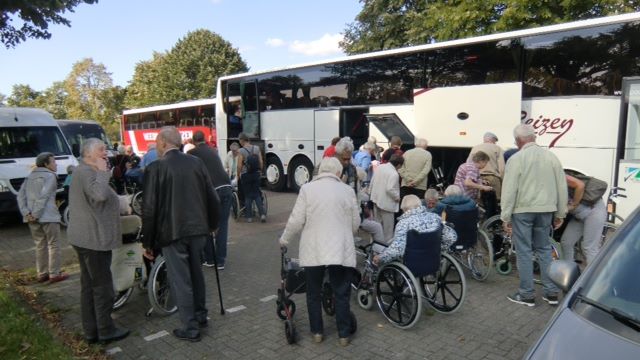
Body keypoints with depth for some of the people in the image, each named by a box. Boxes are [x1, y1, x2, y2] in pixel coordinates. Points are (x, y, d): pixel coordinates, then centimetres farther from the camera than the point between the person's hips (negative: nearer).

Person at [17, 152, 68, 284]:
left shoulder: (30, 177, 17)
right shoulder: (50, 176, -4)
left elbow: (21, 196, 7)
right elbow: (43, 196, -16)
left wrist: (26, 212, -2)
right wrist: (36, 214, -15)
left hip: (32, 218, 7)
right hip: (48, 216, -6)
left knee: (40, 245, 15)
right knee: (53, 245, 3)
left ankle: (42, 274, 20)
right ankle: (54, 274, 3)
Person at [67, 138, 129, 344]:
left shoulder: (87, 171, 18)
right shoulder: (86, 172, -16)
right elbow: (100, 194, -34)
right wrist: (102, 171, -24)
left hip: (86, 236, 11)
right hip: (93, 237, -11)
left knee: (89, 285, 13)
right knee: (102, 286, -2)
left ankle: (90, 331, 20)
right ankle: (106, 330, 7)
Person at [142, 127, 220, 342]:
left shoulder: (156, 168, -11)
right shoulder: (196, 163, 1)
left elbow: (149, 208, -11)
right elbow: (212, 197, 3)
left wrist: (147, 242, -1)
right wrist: (212, 224, 19)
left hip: (172, 231, -5)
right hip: (198, 228, 5)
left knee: (180, 280, 6)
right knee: (196, 274, 21)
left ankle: (190, 328, 14)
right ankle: (200, 316, 35)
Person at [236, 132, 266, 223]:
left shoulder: (241, 151, -12)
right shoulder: (257, 148, 1)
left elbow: (239, 166, -14)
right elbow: (261, 162, 2)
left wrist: (238, 175, 0)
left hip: (245, 175, -3)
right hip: (256, 174, 3)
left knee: (247, 196, 8)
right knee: (257, 195, 12)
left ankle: (249, 216, 12)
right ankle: (262, 214, -1)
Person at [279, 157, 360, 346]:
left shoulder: (307, 188, -2)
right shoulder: (347, 190, 3)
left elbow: (297, 220, -4)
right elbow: (355, 223, 8)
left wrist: (284, 239, 12)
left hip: (313, 250, -1)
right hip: (341, 250, 1)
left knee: (314, 293, 15)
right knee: (342, 294, 12)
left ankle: (317, 332, 25)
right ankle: (344, 334, 20)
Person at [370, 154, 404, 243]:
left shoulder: (379, 167, 1)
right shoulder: (394, 174, -23)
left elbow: (372, 182, 7)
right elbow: (390, 189, -28)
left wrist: (373, 193, 19)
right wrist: (397, 197, -11)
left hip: (376, 199, 8)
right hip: (386, 203, -8)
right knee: (387, 226, 6)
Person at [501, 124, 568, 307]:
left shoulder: (516, 159, -9)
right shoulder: (551, 157, 6)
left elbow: (509, 190, -11)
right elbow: (562, 187, 9)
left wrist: (506, 217, -6)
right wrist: (560, 213, 17)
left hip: (523, 210, -5)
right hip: (546, 210, 5)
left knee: (524, 252, 4)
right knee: (544, 249, 16)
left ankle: (527, 294, 10)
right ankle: (551, 292, 21)